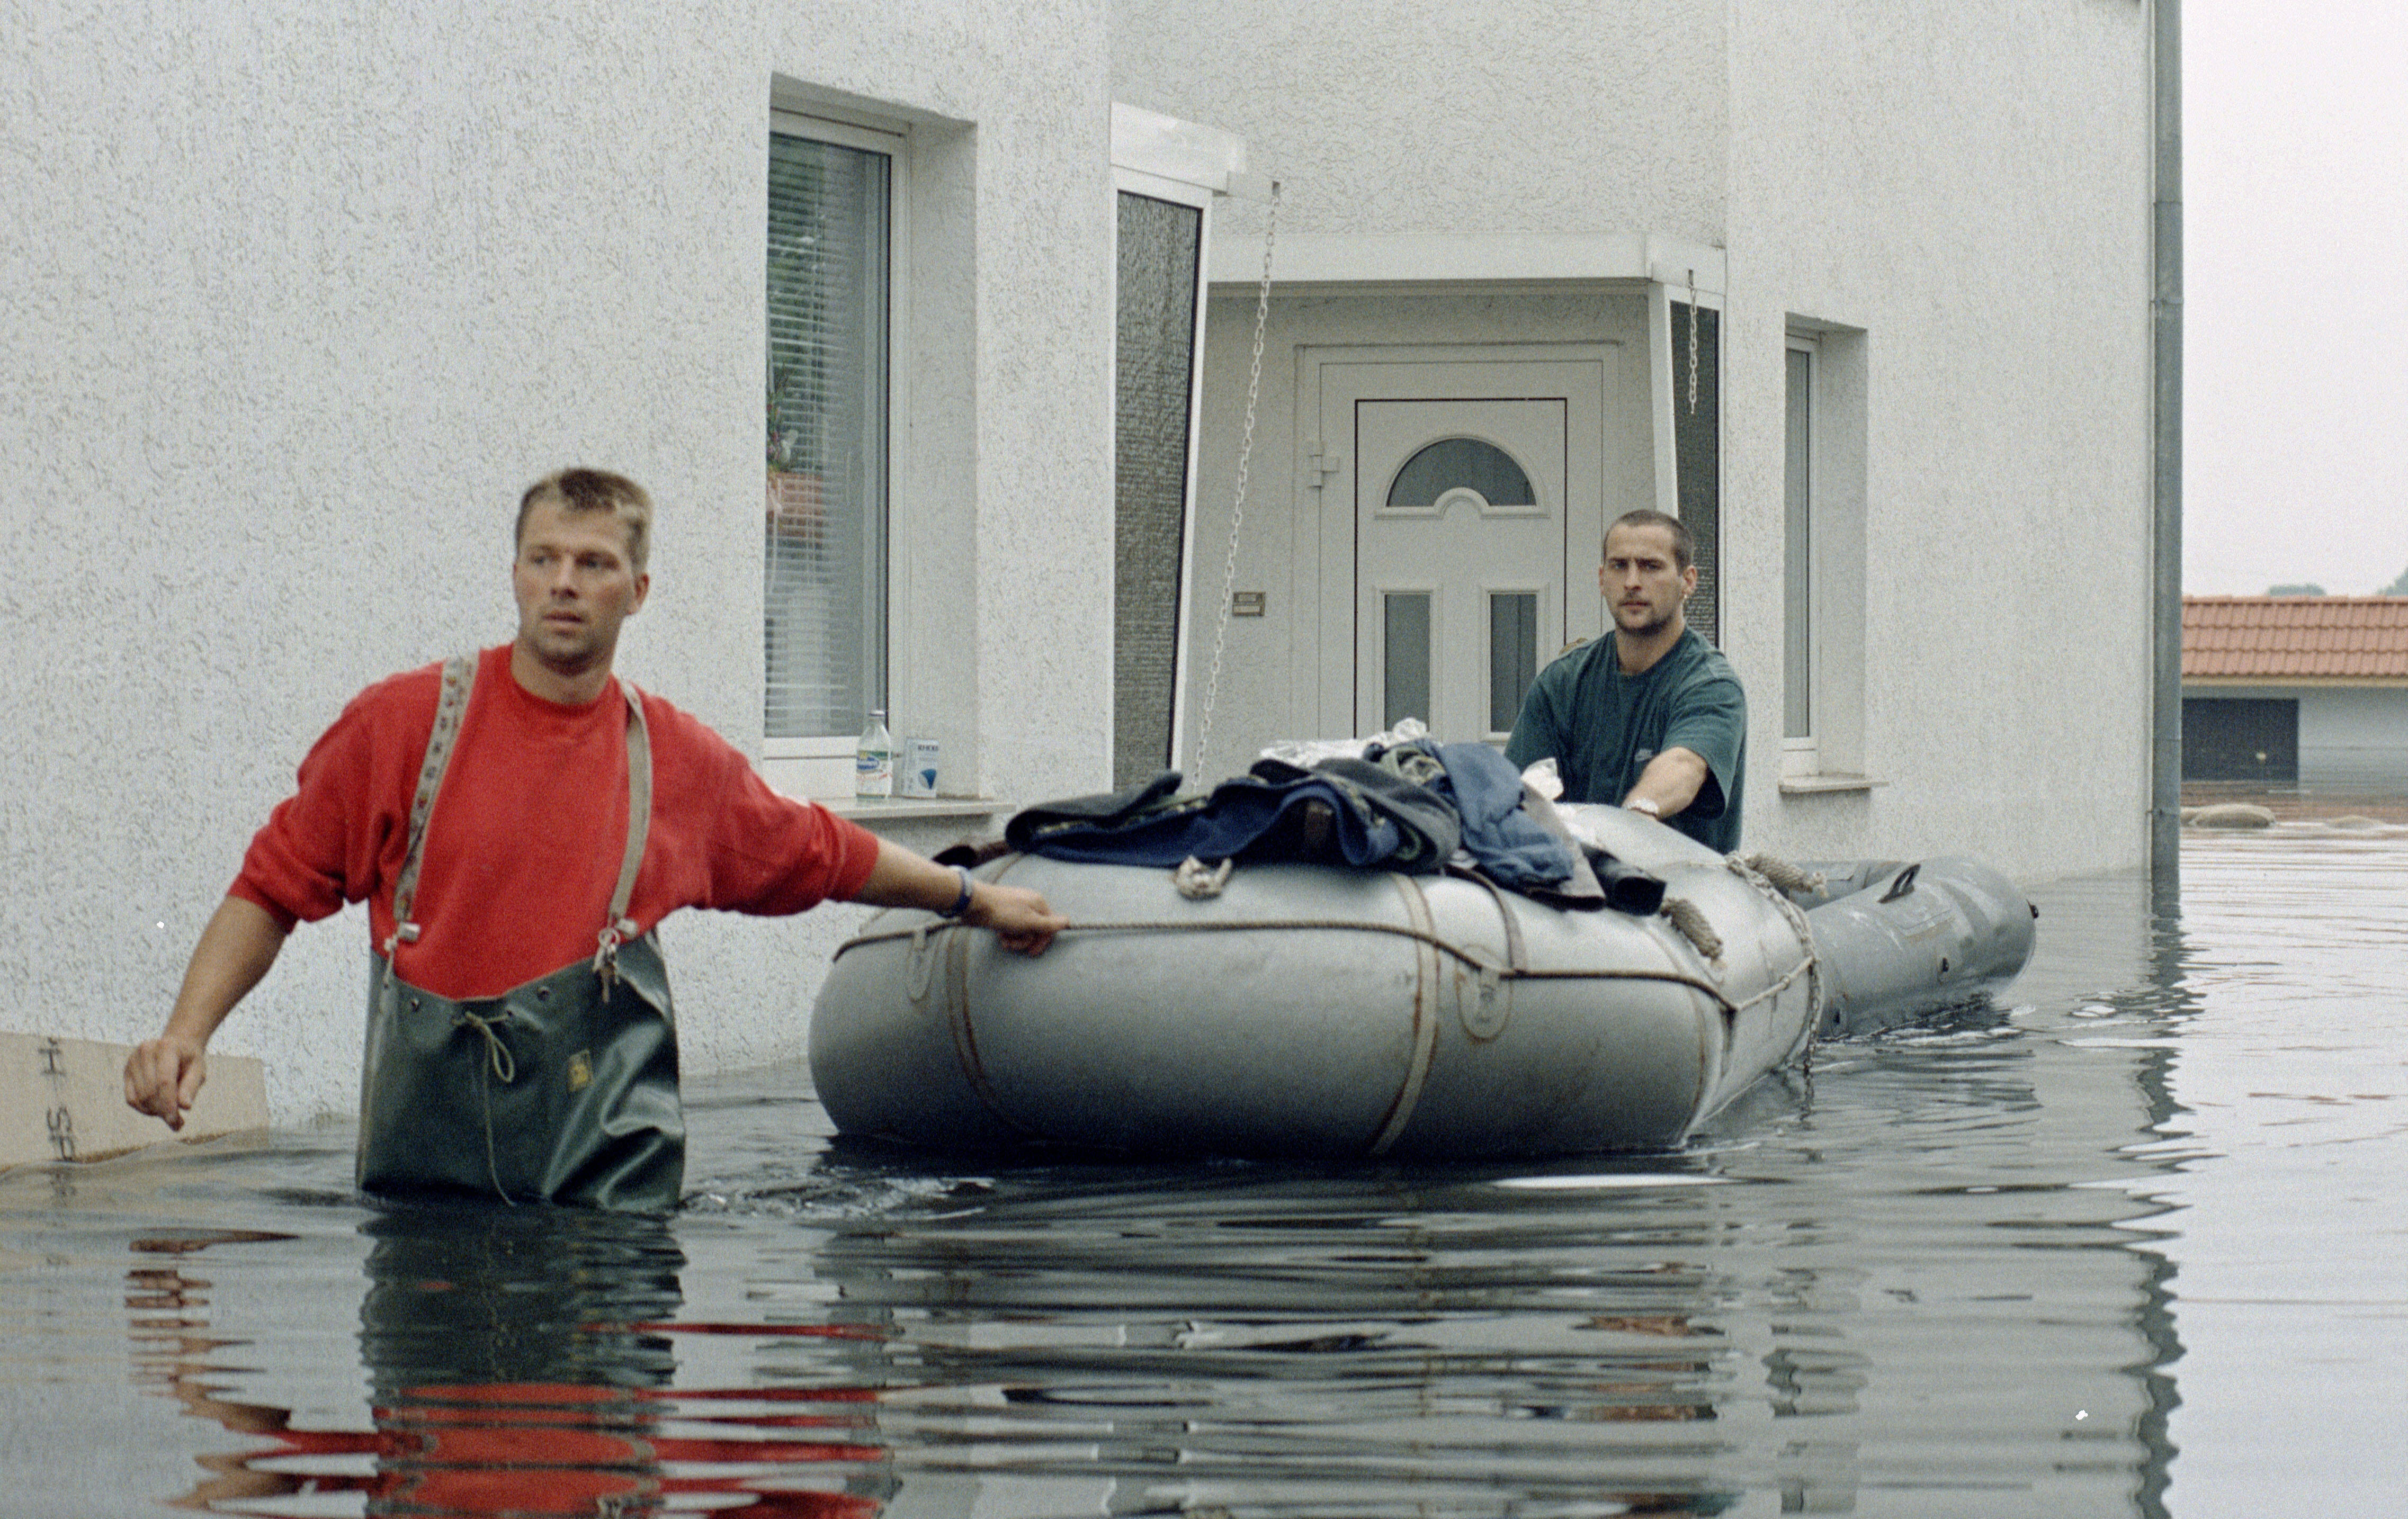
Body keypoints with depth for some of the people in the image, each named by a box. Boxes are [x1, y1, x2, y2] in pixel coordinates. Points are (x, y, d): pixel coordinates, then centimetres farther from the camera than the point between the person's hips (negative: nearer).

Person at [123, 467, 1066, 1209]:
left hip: (607, 1157, 1)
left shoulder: (681, 762, 7)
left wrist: (974, 900, 36)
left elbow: (822, 854, 25)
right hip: (427, 1145, -1)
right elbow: (273, 888, 4)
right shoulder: (401, 722, 0)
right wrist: (186, 1033, -8)